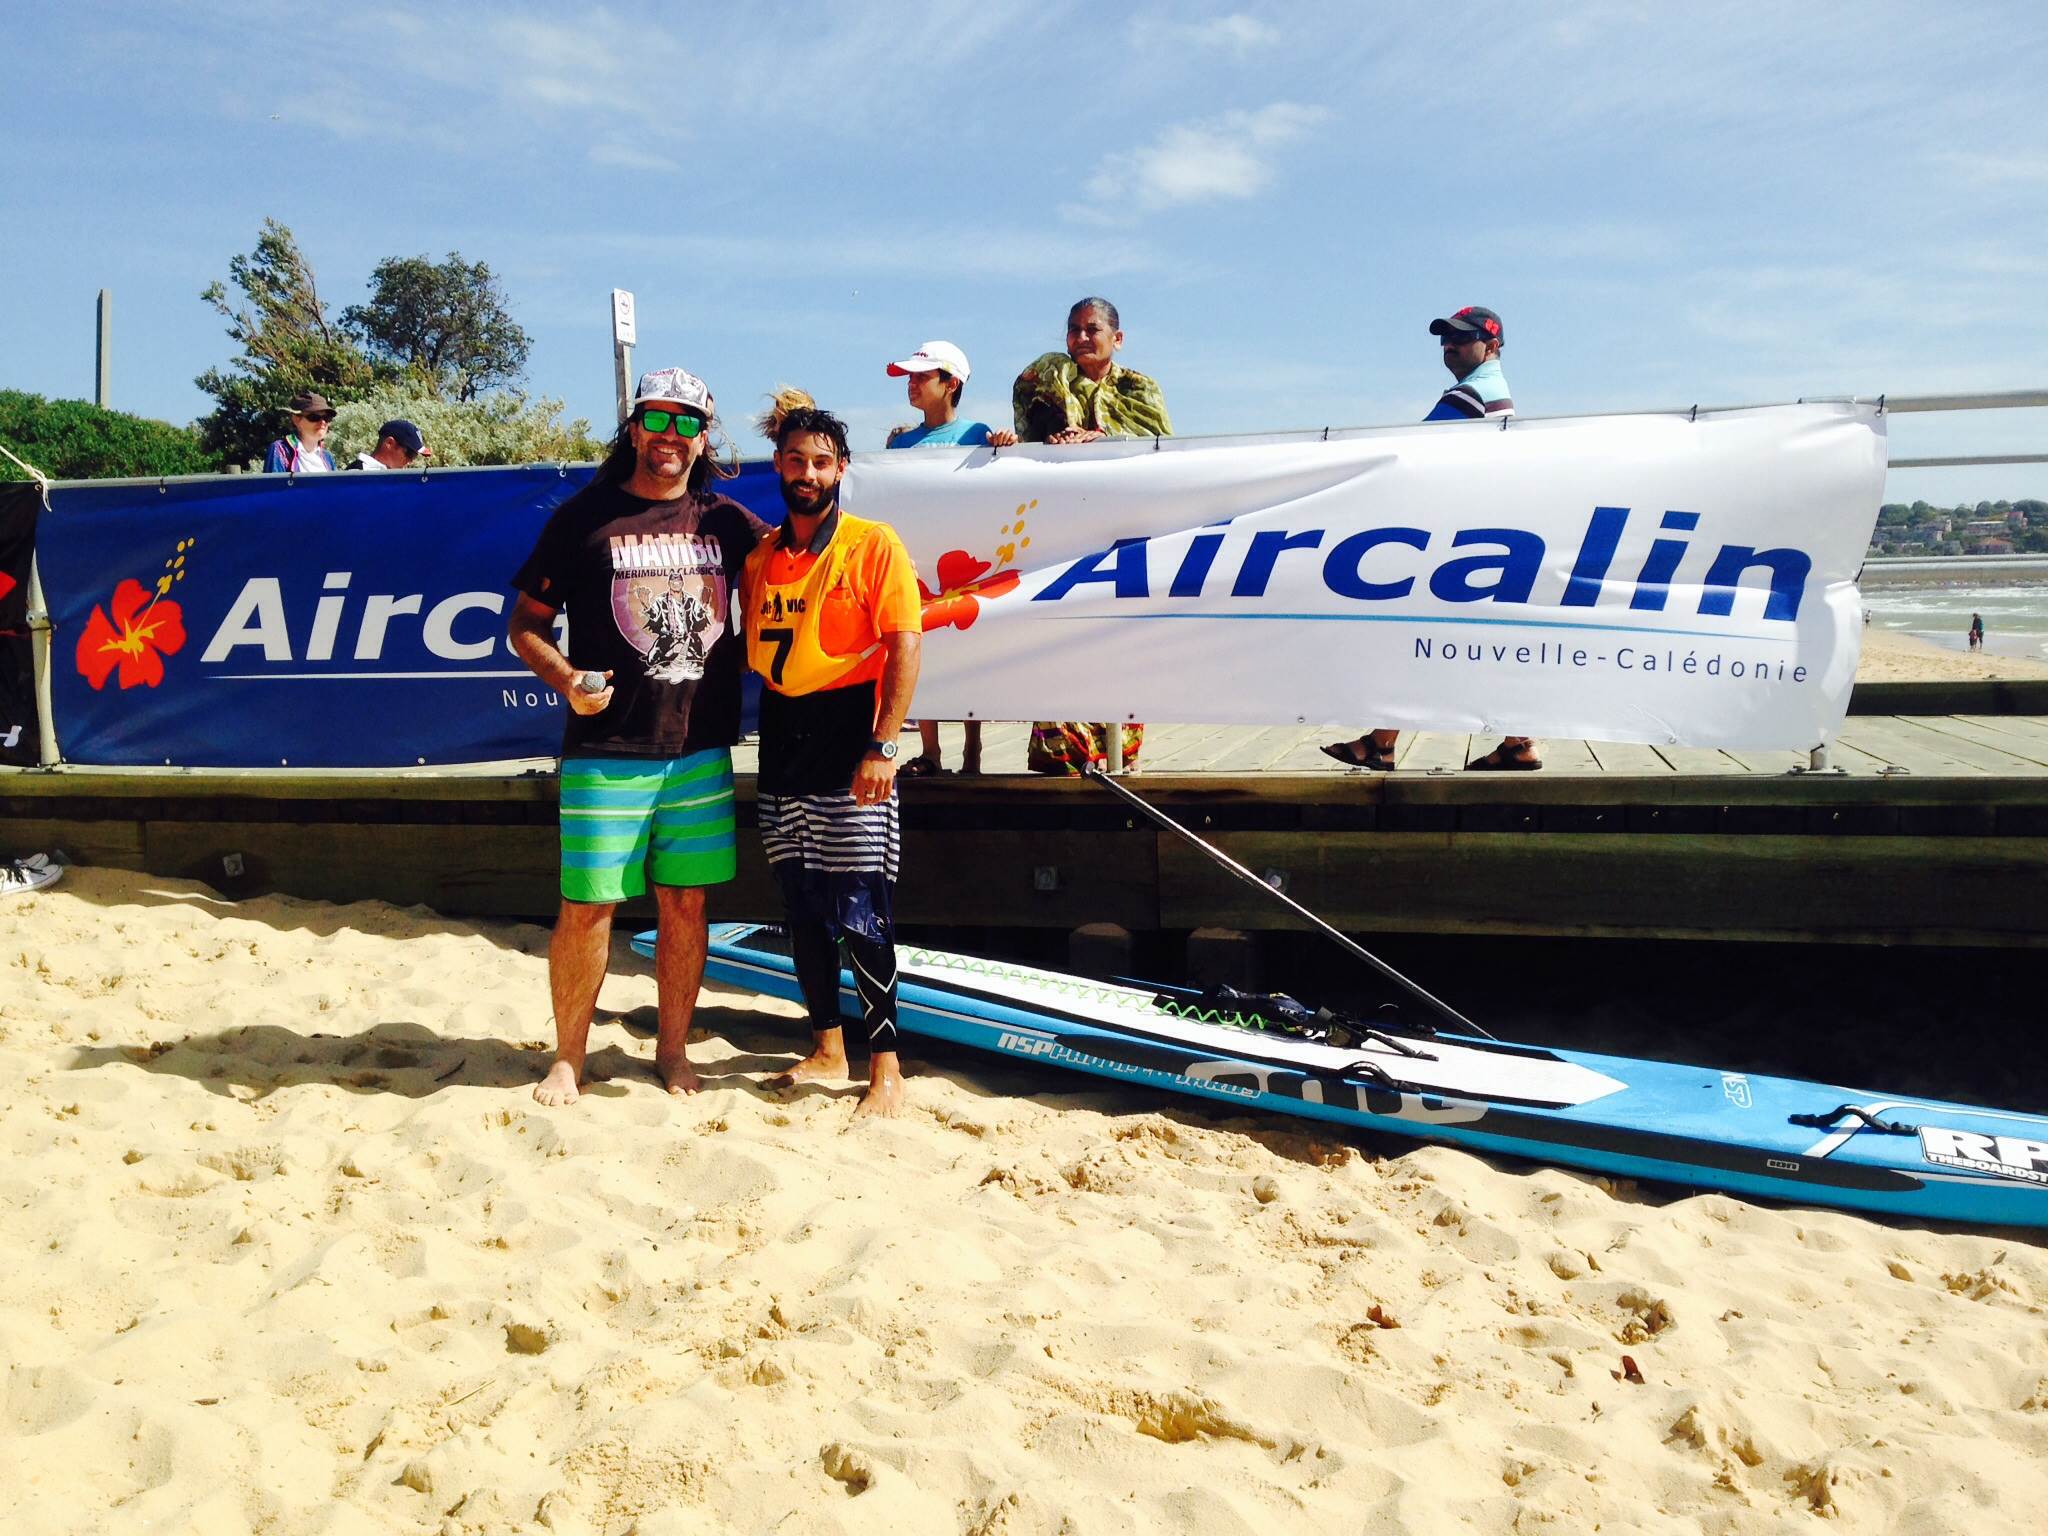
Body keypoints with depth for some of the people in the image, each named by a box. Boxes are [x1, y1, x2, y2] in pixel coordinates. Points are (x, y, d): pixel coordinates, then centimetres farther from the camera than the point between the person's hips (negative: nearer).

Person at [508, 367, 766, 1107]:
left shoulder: (725, 520, 10)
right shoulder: (585, 516, 1)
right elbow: (526, 624, 2)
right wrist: (565, 678, -16)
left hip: (701, 749, 3)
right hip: (606, 753, -3)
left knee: (685, 903, 9)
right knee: (587, 905, 0)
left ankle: (673, 1048, 24)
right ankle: (568, 1056, 17)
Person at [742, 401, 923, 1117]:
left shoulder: (873, 545, -5)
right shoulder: (758, 555, 11)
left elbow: (904, 648, -11)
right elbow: (752, 649, 17)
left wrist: (883, 746, -19)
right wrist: (760, 731, 8)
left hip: (846, 733, -6)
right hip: (780, 742, 6)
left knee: (860, 913, -5)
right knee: (800, 908, 11)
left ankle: (885, 1066, 6)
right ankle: (827, 1047, 26)